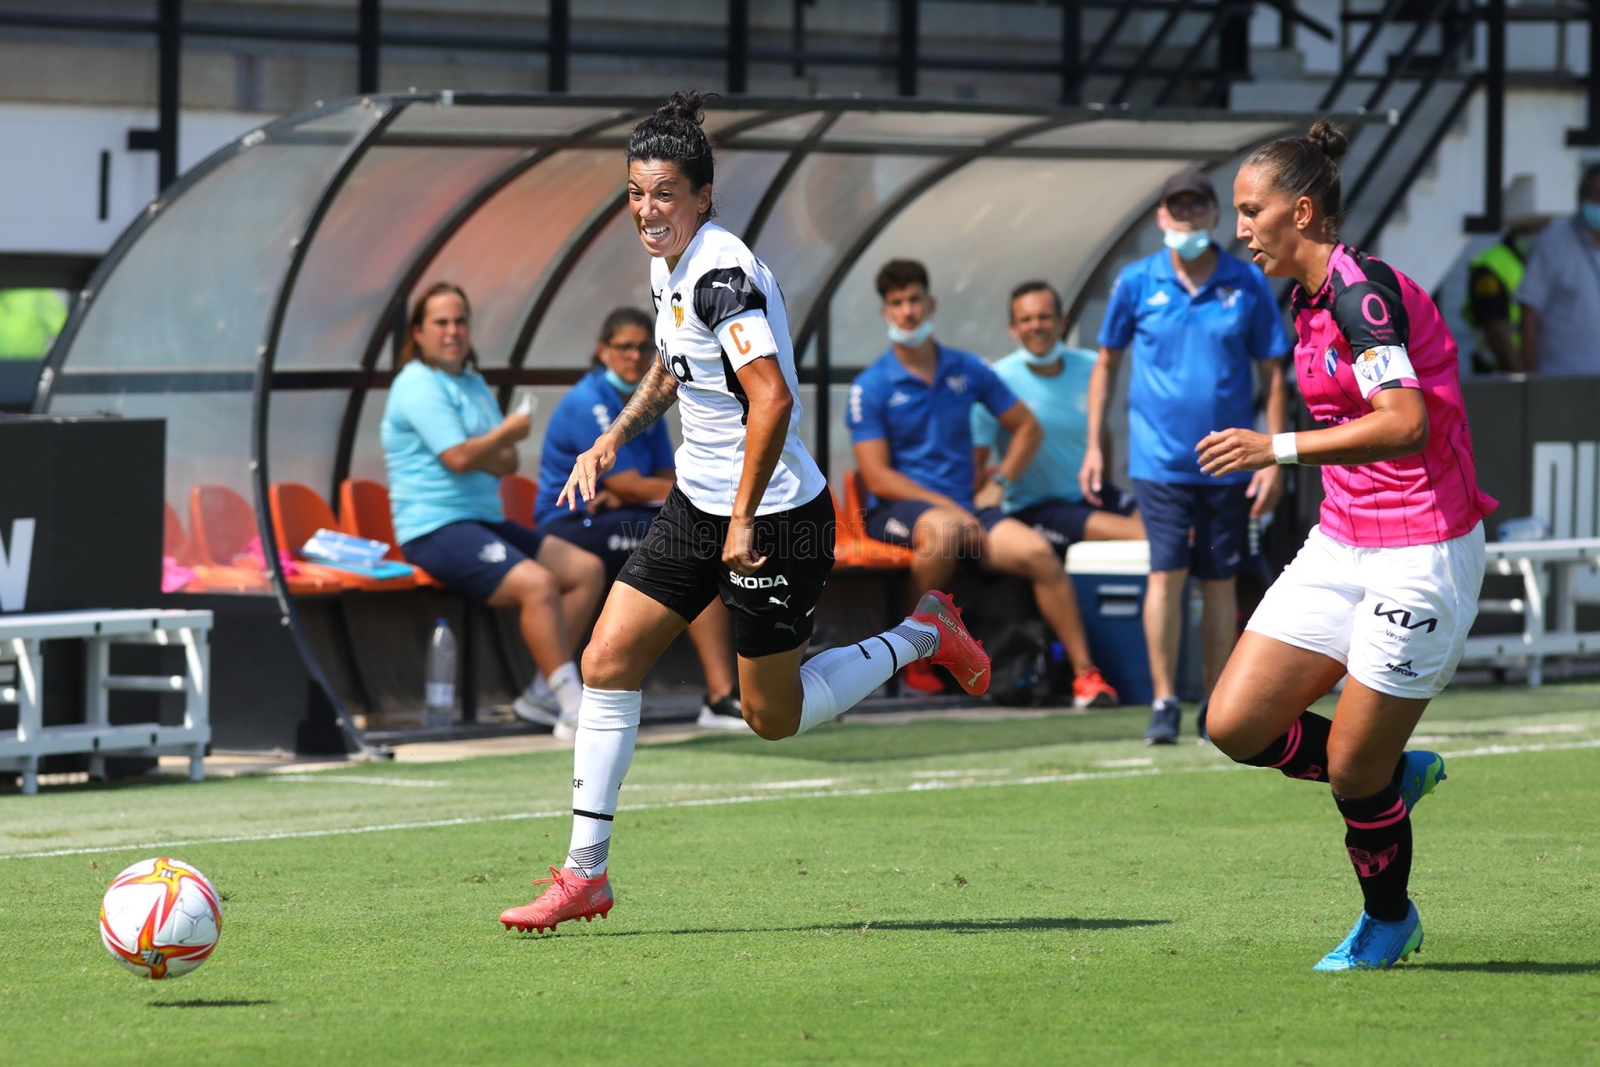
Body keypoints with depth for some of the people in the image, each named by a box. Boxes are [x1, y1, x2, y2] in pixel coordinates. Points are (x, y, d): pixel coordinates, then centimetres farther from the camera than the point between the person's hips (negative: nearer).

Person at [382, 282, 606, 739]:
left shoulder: (475, 384, 19)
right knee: (538, 583, -29)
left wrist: (477, 452, -11)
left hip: (486, 521, 10)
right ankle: (574, 711, -28)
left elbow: (508, 462, 11)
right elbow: (460, 458, -19)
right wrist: (508, 433, -2)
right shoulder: (418, 386, -9)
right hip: (436, 528, -10)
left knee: (588, 569, 3)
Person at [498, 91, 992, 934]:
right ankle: (585, 872, 3)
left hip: (773, 518, -9)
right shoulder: (669, 265, 8)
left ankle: (920, 637, 23)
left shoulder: (721, 273, -22)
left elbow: (773, 399, -29)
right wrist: (614, 437, 13)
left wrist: (744, 519, -27)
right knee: (607, 660, -1)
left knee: (774, 717, 2)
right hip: (696, 505, 9)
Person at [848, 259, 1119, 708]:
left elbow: (1027, 427, 20)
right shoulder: (870, 388, -2)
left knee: (1038, 552, -22)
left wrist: (999, 483, 4)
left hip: (963, 507, 4)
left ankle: (1084, 672, -16)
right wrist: (948, 507, -17)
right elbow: (877, 477, -8)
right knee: (942, 530, -40)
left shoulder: (967, 370, 10)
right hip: (896, 510, -4)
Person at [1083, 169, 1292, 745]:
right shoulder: (1137, 282, 0)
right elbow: (1107, 363, 10)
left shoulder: (1248, 284, 0)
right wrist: (1093, 446, 6)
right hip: (1160, 457, -1)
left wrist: (1274, 459, -2)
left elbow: (1272, 374, 4)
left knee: (1220, 581, 7)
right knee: (1166, 573, -10)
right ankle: (1164, 703, -5)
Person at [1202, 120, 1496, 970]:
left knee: (1354, 771, -1)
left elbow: (1406, 424, -30)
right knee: (1237, 725, -2)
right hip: (1342, 543, 9)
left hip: (1420, 554, -9)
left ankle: (1388, 920, 26)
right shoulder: (1308, 300, 10)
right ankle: (1397, 775, 21)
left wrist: (1281, 448, -30)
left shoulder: (1362, 291, -19)